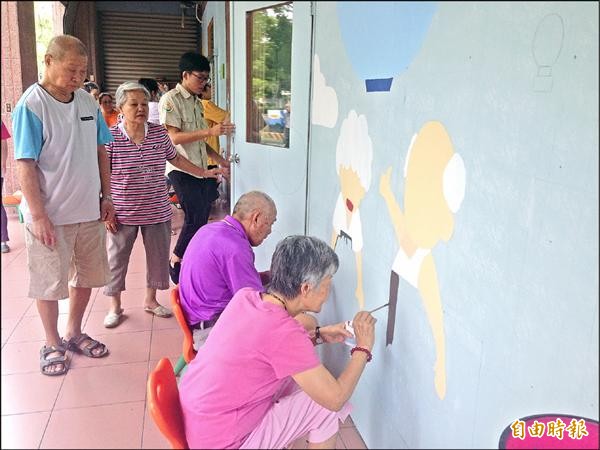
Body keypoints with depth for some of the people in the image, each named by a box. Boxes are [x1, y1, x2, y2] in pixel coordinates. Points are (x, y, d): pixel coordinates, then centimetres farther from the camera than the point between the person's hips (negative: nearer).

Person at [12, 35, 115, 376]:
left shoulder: (88, 102, 3)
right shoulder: (31, 105, -14)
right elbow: (26, 165, -16)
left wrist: (106, 196, 9)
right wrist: (38, 216, -19)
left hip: (89, 210, 6)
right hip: (50, 215, -6)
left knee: (86, 275, 17)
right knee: (50, 282, 9)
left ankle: (74, 333, 37)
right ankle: (52, 344, 29)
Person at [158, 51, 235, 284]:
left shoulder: (197, 103, 18)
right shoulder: (170, 100, -7)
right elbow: (174, 137, -17)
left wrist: (219, 159, 12)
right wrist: (210, 131, -22)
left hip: (200, 169, 8)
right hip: (181, 169, -8)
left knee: (201, 218, 6)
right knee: (196, 216, -14)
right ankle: (176, 262, 3)